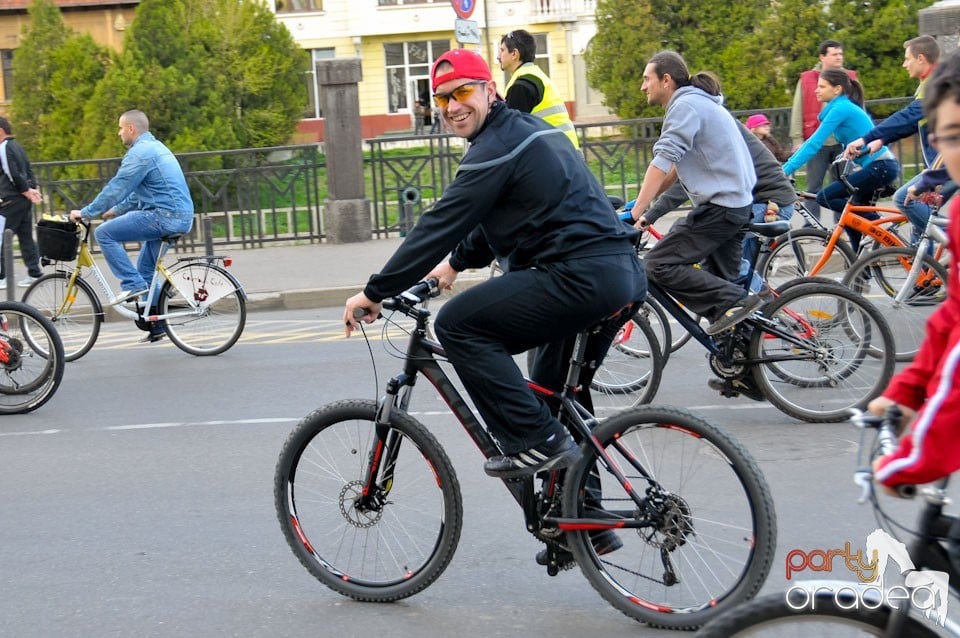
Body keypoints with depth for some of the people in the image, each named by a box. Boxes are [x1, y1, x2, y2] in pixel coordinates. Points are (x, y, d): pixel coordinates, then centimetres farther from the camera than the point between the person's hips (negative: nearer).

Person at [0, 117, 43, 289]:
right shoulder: (17, 146, 17)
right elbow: (29, 170, 16)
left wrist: (27, 191, -9)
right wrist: (32, 189, 6)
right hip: (24, 200, 9)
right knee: (26, 237, 11)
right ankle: (34, 273, 12)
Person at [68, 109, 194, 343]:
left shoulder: (140, 152, -11)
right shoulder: (154, 147, 22)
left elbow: (116, 188, -13)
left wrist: (85, 213, -5)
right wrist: (116, 210, 29)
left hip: (164, 216, -10)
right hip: (180, 217, 10)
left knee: (104, 233, -9)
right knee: (145, 271, 18)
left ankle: (132, 284, -9)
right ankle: (156, 325, 21)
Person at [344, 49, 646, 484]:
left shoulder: (498, 149, -10)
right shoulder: (527, 129, 21)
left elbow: (443, 223, -13)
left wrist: (375, 292, -9)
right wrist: (457, 263, 35)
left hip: (582, 276, -11)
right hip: (624, 272, 11)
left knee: (458, 324, -9)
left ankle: (535, 441, -9)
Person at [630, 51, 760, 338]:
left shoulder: (686, 105, -12)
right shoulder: (700, 102, 21)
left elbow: (662, 163, -22)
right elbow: (675, 166, 23)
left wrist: (637, 211, -24)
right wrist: (645, 202, 18)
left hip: (718, 207, -10)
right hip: (739, 204, 10)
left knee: (659, 264, -12)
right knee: (720, 280, 14)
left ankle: (734, 303, -15)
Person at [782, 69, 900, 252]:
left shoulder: (840, 108, -13)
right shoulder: (844, 107, 16)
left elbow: (814, 143, -18)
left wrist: (786, 170, -18)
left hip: (880, 167, -10)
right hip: (881, 166, 10)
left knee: (825, 197, -12)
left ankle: (876, 223, -5)